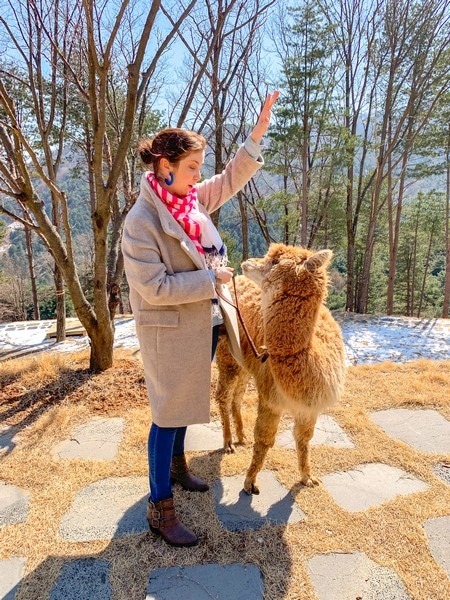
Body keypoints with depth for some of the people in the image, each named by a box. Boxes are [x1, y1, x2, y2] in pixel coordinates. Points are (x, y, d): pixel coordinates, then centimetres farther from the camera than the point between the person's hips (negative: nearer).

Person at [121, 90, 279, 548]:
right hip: (169, 331, -8)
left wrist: (257, 134, 6)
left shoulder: (193, 198, 1)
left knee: (185, 404, 23)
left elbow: (230, 180, 14)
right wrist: (211, 278, -20)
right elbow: (154, 288, -25)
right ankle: (160, 509, 22)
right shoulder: (141, 221, -21)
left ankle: (175, 465, 48)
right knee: (168, 414, 3)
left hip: (202, 324, 8)